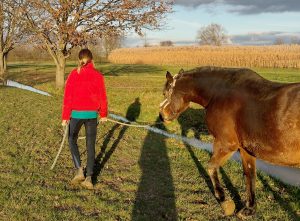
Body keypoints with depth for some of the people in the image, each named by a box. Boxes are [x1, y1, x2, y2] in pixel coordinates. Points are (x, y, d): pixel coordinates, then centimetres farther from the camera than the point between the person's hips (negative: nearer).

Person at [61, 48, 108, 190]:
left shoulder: (73, 74, -6)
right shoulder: (98, 75, -3)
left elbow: (67, 97, -6)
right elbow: (102, 97, 1)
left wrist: (65, 117, 0)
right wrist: (103, 114, 14)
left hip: (76, 114, -1)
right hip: (92, 114, 1)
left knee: (72, 140, 20)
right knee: (91, 145, 10)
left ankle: (79, 170, 6)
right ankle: (88, 178, 10)